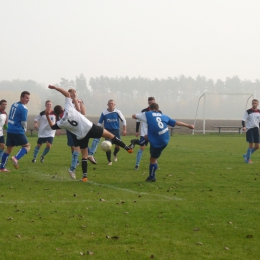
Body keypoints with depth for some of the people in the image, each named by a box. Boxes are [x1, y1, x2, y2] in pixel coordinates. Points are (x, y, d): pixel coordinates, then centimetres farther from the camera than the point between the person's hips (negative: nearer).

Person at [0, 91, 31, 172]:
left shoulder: (14, 104, 11)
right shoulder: (23, 108, -13)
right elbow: (24, 122, -12)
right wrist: (24, 130, 9)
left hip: (10, 130, 8)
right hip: (18, 131, -8)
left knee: (8, 148, 12)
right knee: (27, 146, 4)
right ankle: (16, 158, -18)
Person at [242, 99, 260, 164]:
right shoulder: (248, 112, -6)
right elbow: (243, 120, -10)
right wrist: (244, 127, -27)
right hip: (249, 129, -6)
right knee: (251, 145, -11)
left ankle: (246, 155, 22)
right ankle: (248, 159, 4)